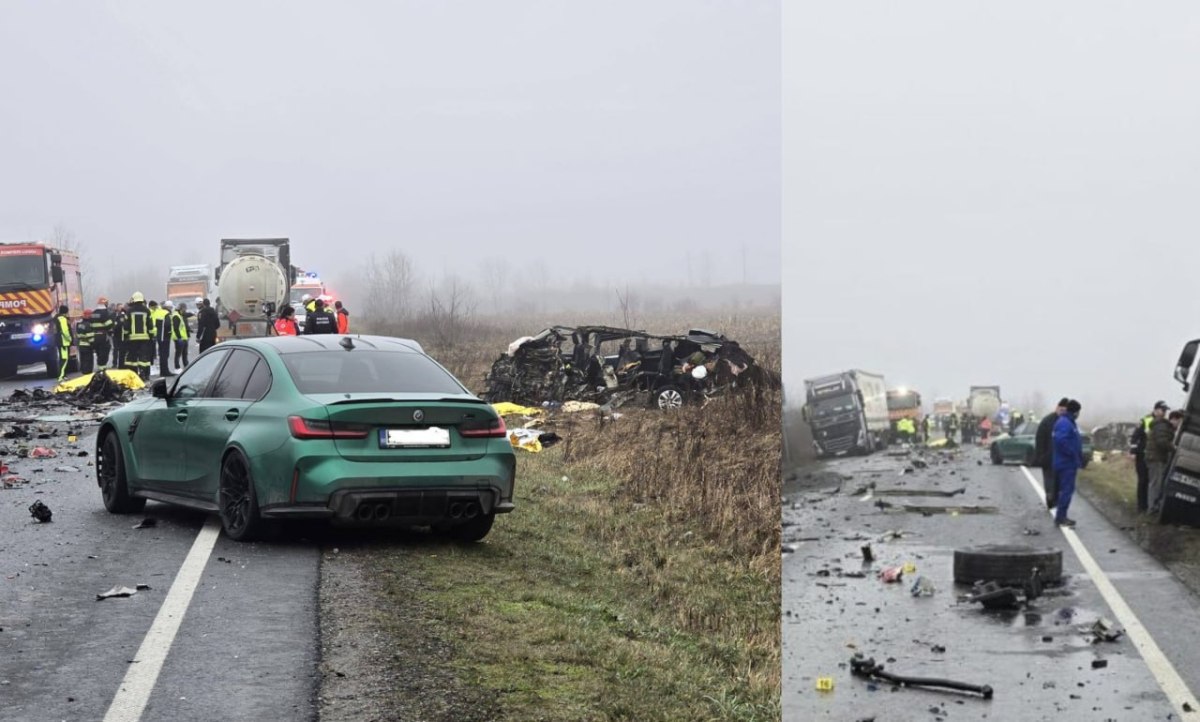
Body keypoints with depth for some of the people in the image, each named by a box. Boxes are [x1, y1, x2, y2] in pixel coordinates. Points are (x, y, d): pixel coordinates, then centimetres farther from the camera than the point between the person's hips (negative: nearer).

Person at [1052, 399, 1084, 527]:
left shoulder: (1069, 422, 16)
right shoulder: (1065, 424, -18)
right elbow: (1060, 440, -31)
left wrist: (1079, 459, 14)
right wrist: (1073, 453, -23)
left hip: (1068, 463, 11)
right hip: (1067, 463, -11)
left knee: (1066, 489, 14)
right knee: (1067, 490, -8)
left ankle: (1061, 516, 19)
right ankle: (1060, 517, -6)